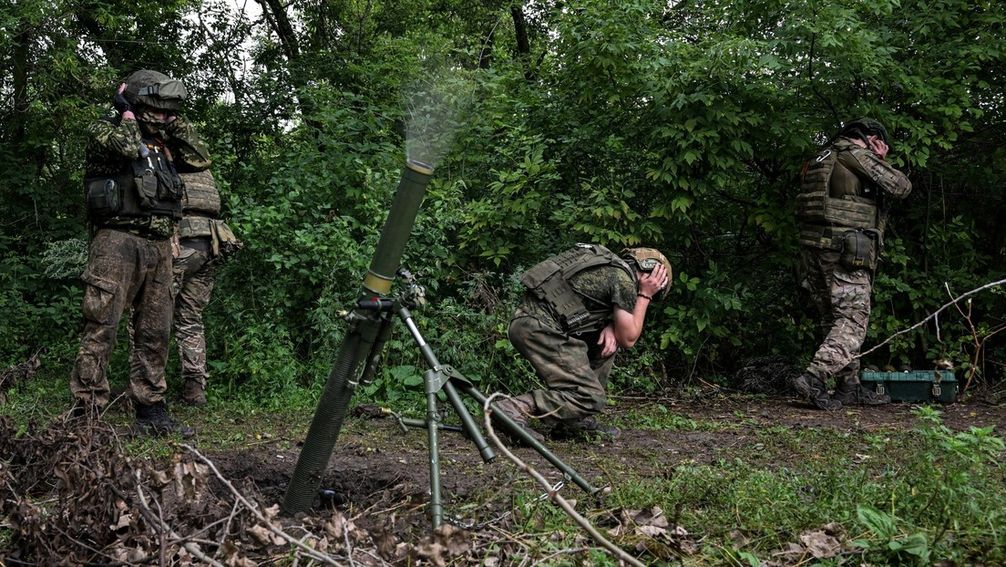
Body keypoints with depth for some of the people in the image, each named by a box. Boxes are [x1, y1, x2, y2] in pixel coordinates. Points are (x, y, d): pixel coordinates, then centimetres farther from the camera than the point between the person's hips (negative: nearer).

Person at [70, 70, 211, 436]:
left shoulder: (162, 142, 20)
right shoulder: (104, 131, 0)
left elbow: (201, 159, 18)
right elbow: (126, 146, -20)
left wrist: (175, 124, 13)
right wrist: (128, 115, -2)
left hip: (159, 246, 7)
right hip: (118, 240, -7)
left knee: (154, 333, 9)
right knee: (101, 327, -10)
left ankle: (151, 412, 15)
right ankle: (87, 414, -10)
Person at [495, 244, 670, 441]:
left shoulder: (608, 264, 23)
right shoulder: (624, 279, -3)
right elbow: (628, 339, 2)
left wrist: (609, 326, 6)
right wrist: (644, 295, 10)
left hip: (524, 320, 10)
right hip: (541, 329, -10)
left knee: (607, 342, 20)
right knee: (591, 398, -9)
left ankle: (576, 420, 17)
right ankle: (516, 408, -22)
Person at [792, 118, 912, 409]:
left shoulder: (821, 159, 21)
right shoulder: (858, 155, -3)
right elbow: (901, 187, -1)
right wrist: (882, 161, 14)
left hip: (813, 249, 8)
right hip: (845, 251, -8)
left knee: (835, 321, 13)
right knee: (852, 322, -7)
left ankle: (849, 388, 16)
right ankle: (814, 378, -20)